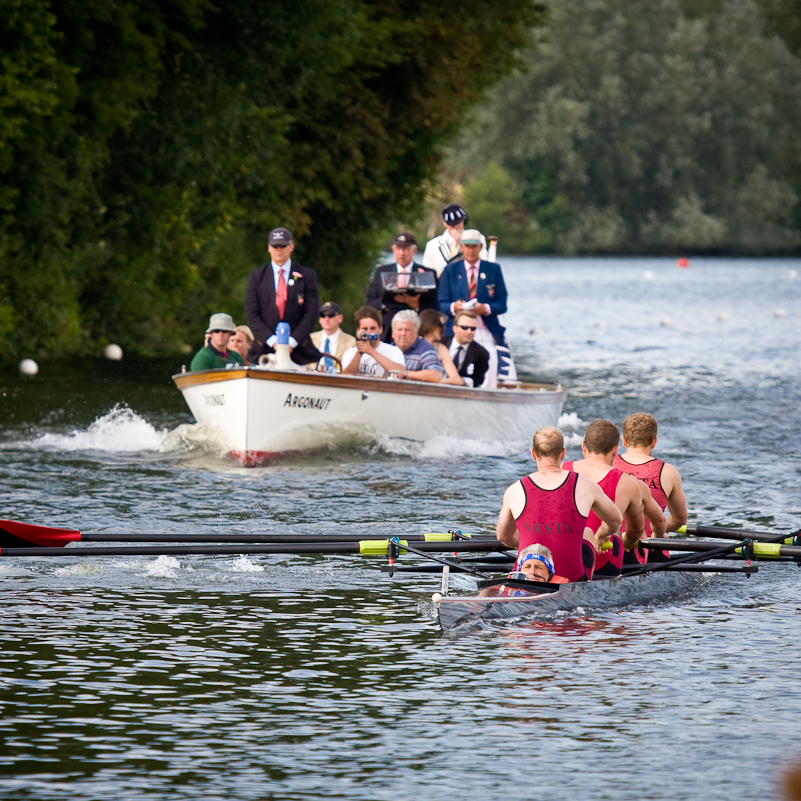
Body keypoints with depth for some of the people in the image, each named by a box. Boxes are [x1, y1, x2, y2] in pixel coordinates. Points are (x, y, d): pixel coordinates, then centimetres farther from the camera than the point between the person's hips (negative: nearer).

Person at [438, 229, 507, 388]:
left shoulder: (493, 269, 14)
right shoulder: (450, 270, 14)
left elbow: (502, 304, 8)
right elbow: (441, 304, 8)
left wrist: (486, 308, -13)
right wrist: (453, 307, -15)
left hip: (486, 334, 0)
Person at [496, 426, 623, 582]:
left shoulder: (514, 492, -3)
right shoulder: (585, 487, -4)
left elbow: (503, 537, 14)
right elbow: (616, 521, 15)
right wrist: (600, 537, 39)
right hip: (573, 578, 0)